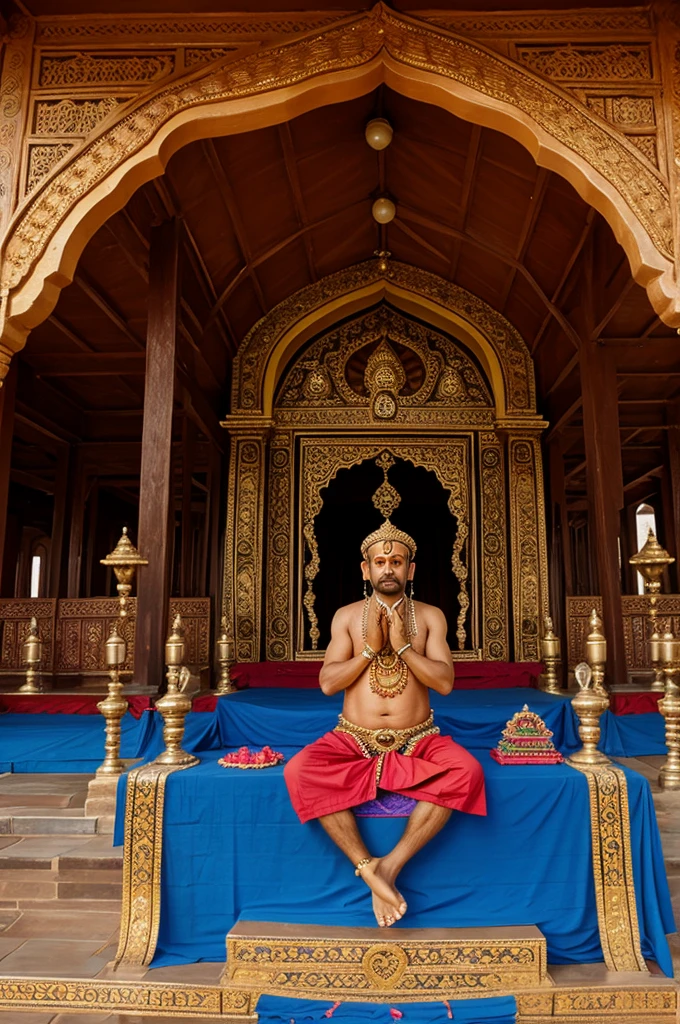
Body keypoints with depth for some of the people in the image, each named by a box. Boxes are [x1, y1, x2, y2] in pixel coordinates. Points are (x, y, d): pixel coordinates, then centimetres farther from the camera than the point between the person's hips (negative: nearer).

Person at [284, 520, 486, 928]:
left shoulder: (430, 616, 5)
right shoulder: (347, 616, 6)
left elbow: (445, 682, -5)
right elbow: (328, 683, -2)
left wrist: (403, 646, -15)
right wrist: (370, 648, -12)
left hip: (417, 740, 0)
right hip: (355, 739, 0)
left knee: (466, 771, -30)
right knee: (300, 771, -28)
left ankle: (391, 864, -20)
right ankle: (367, 867, -18)